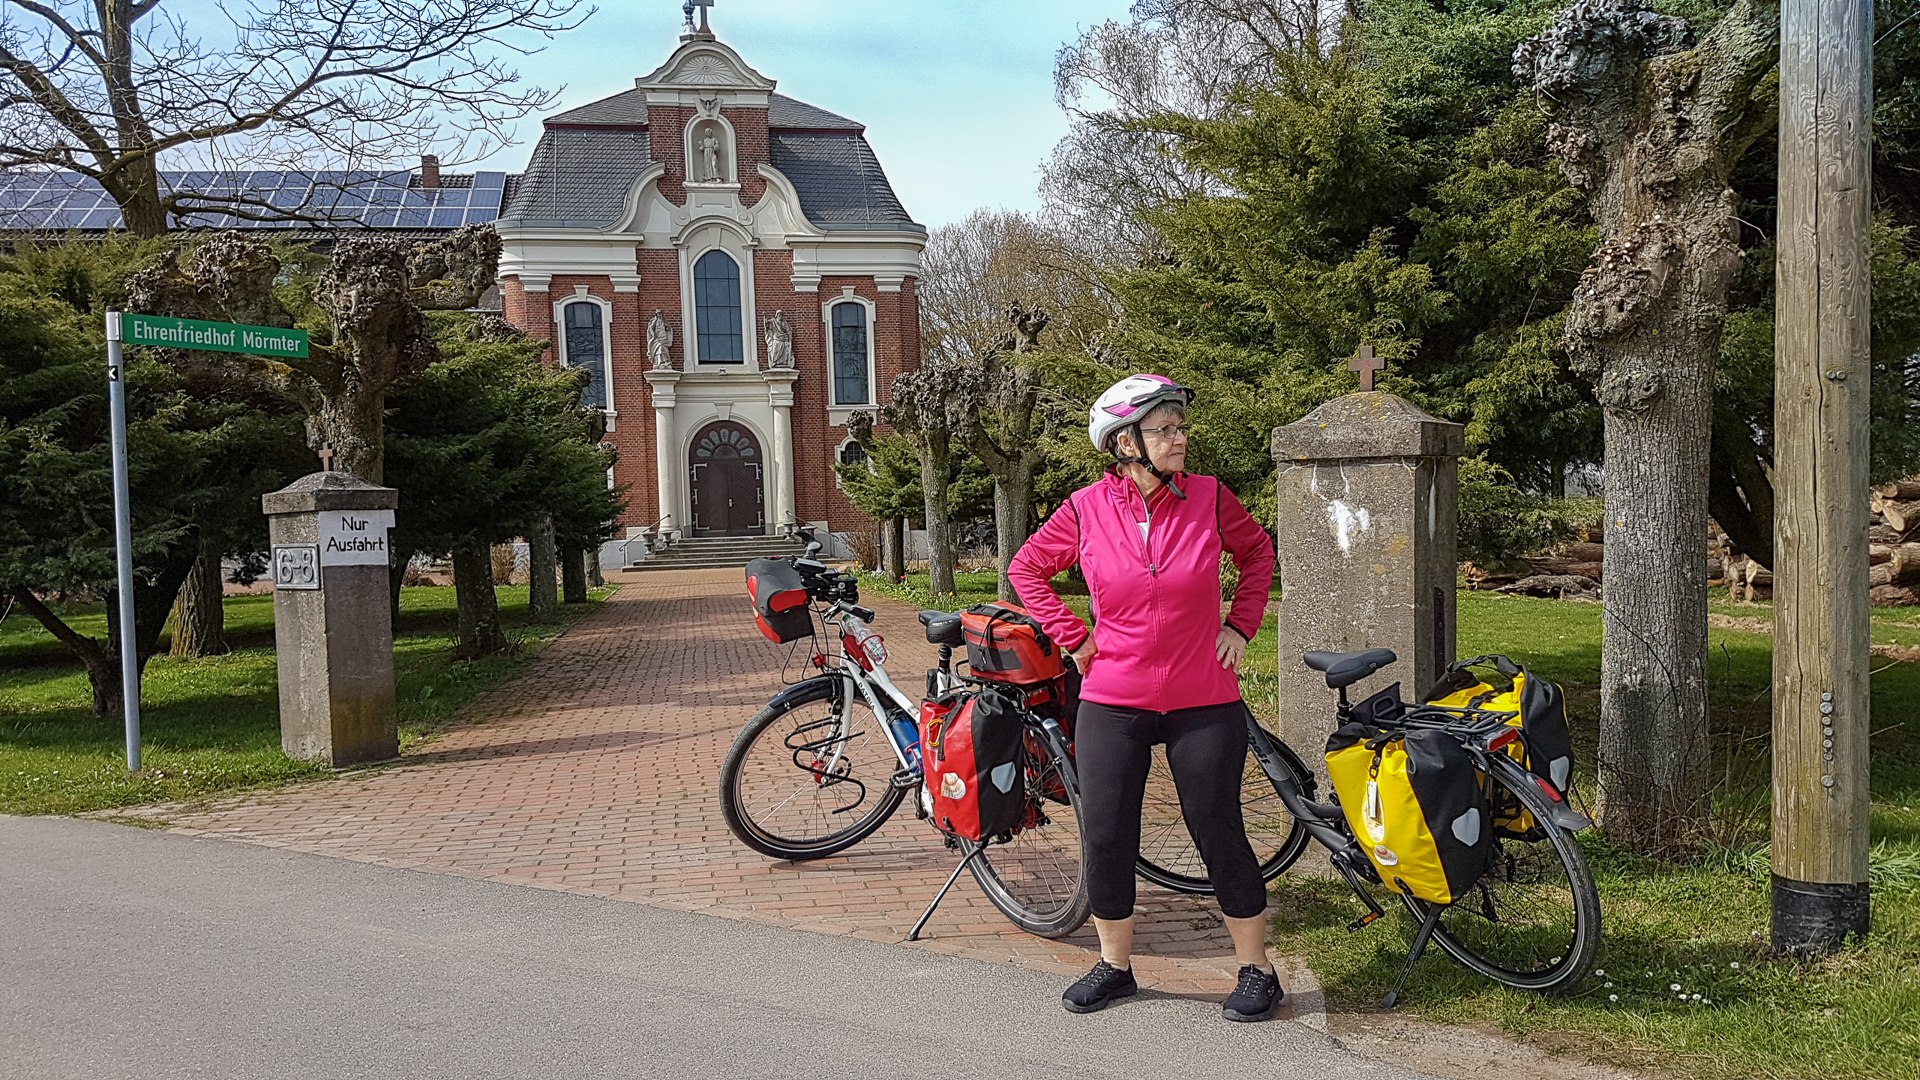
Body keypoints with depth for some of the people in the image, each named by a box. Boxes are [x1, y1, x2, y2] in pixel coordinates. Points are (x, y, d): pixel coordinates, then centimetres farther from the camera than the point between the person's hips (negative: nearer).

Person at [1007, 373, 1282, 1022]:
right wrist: (1074, 638, 2)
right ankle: (1114, 967, 27)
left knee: (1219, 835, 6)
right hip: (1111, 705, 1)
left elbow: (1257, 552, 13)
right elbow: (1025, 569, 9)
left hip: (1203, 705, -1)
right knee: (1106, 839, 6)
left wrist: (1240, 625, 4)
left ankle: (1256, 970, 24)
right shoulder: (1085, 510, -6)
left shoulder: (1209, 498, -5)